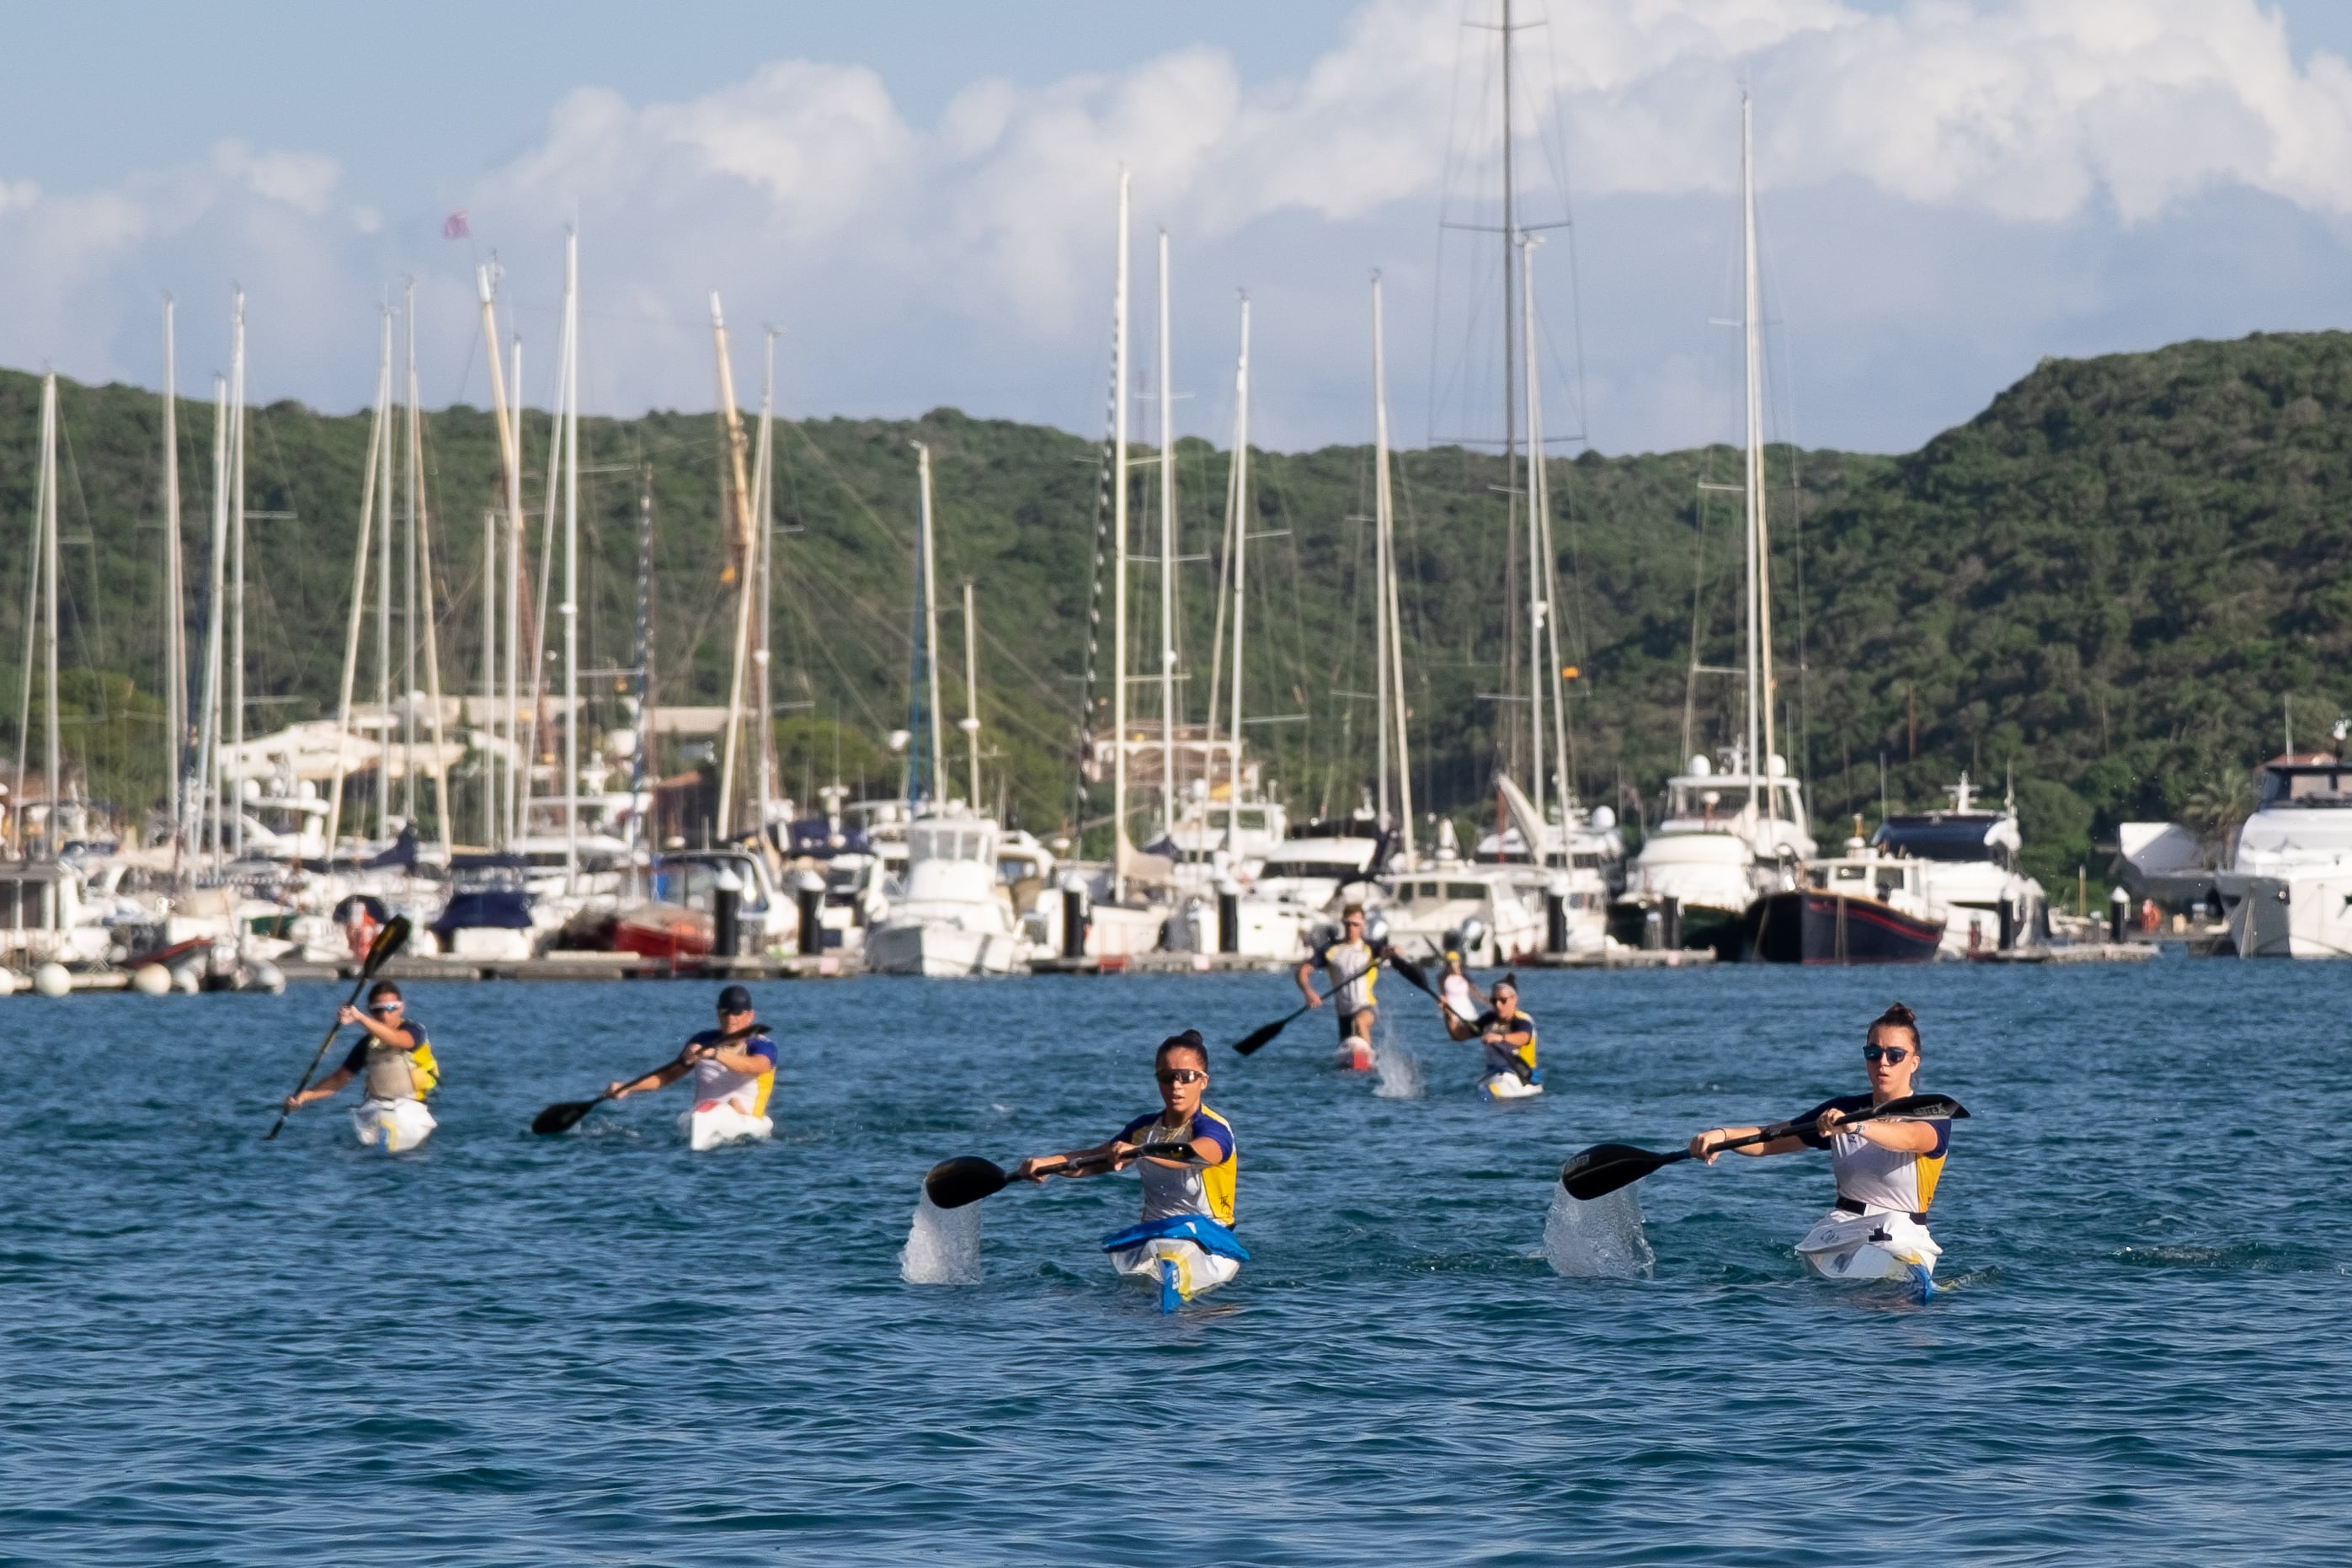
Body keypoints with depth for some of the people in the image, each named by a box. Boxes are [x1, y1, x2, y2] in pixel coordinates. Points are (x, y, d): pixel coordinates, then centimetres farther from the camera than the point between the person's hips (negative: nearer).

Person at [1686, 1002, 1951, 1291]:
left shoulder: (1931, 1120, -4)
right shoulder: (1842, 1110, 13)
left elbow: (1909, 1139, -29)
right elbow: (1769, 1140, 10)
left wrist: (1855, 1126, -49)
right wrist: (1722, 1136, -11)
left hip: (1901, 1238, -5)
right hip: (1838, 1230, 5)